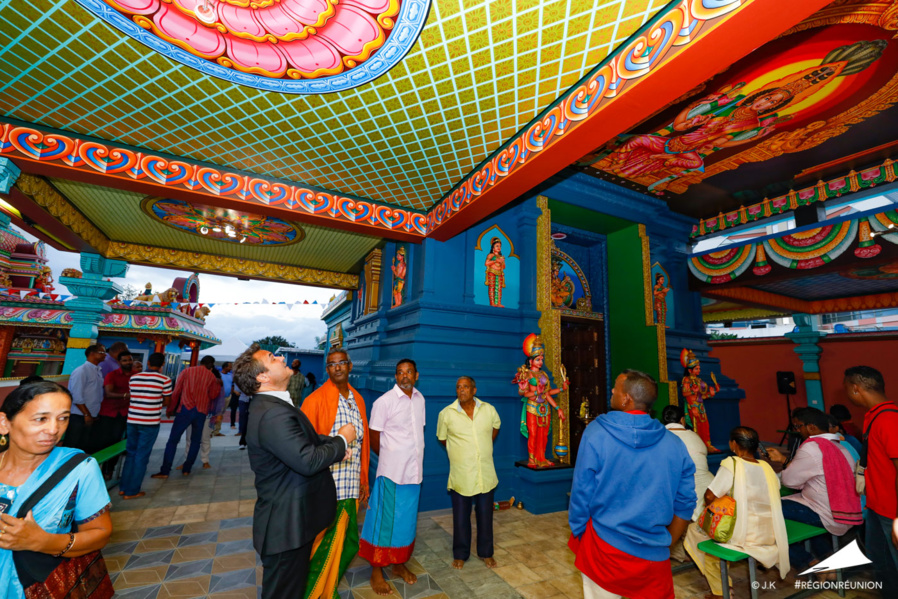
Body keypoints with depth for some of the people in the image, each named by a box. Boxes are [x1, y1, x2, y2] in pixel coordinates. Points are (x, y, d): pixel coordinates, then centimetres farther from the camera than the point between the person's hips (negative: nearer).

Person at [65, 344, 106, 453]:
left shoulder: (98, 372, 12)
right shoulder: (81, 371, -12)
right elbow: (76, 396, -16)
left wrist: (94, 415, 11)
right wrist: (86, 414, -15)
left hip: (91, 417, 7)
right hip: (79, 417, -7)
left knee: (89, 448, 12)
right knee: (72, 448, 2)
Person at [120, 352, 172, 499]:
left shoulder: (133, 378, 4)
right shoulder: (165, 380, -10)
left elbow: (130, 397, 9)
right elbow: (166, 402, -2)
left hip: (132, 420, 5)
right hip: (150, 422, -5)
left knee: (131, 454, 19)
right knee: (142, 457, 5)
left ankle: (123, 487, 27)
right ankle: (132, 491, 13)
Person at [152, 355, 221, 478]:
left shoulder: (187, 371, 6)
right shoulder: (212, 377, 6)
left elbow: (176, 392, 5)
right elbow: (212, 395, 3)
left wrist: (170, 409, 13)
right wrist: (218, 386, 17)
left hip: (186, 409, -1)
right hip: (201, 411, 1)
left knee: (173, 440, 4)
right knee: (195, 441, 14)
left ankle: (165, 471, 2)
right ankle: (186, 469, 14)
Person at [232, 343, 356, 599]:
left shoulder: (274, 405, 6)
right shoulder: (273, 414, -30)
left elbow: (305, 439, 11)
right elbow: (307, 461, -33)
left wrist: (334, 443, -6)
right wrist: (343, 440, -17)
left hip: (291, 518, 10)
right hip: (287, 523, -10)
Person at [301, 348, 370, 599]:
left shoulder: (358, 399, 6)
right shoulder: (315, 400, -12)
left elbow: (363, 442, 10)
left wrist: (364, 481, 12)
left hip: (352, 488, 6)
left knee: (349, 545, 18)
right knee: (326, 547, 8)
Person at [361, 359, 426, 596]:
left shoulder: (420, 399, 2)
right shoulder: (384, 402, -16)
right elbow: (374, 441, -8)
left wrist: (411, 460, 8)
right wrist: (393, 459, 5)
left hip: (414, 472, 5)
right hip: (392, 472, -5)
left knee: (406, 522, 18)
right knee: (385, 522, 9)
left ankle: (399, 564, 38)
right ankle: (376, 572, 29)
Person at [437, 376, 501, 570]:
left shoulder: (489, 410, -7)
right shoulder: (446, 413, -13)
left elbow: (496, 427, 14)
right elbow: (442, 438, 4)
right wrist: (459, 451, 5)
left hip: (486, 475, 2)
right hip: (460, 476, -1)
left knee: (485, 516, 17)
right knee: (461, 517, 14)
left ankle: (486, 553, 39)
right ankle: (460, 555, 36)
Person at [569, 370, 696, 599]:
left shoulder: (596, 433, -16)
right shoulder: (675, 444, -5)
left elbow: (581, 492, -12)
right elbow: (685, 504, 3)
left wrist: (577, 533, 4)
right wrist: (666, 543, 17)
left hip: (604, 546, -2)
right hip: (653, 555, 2)